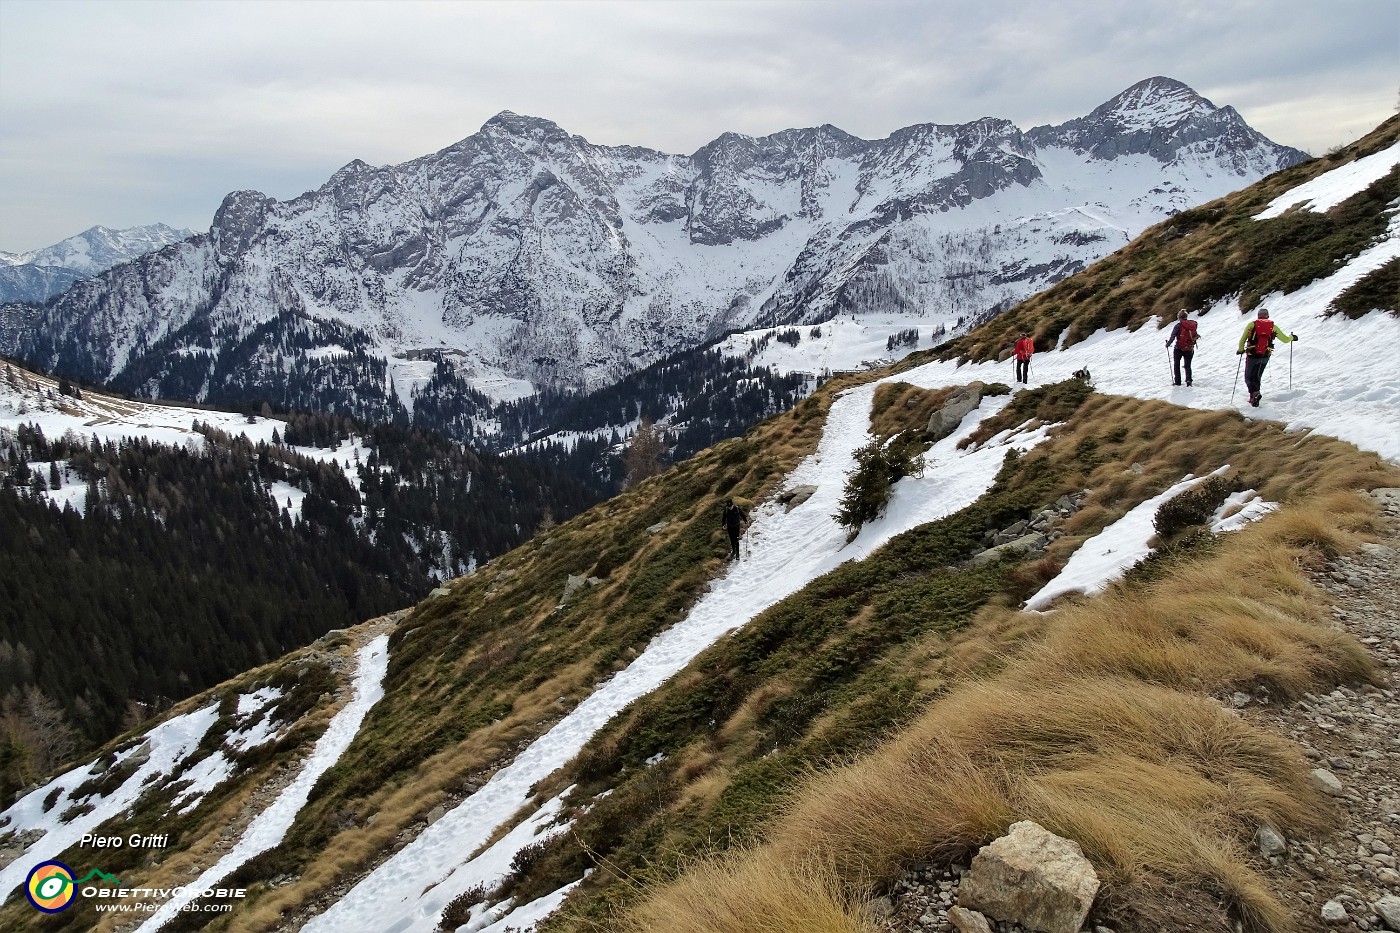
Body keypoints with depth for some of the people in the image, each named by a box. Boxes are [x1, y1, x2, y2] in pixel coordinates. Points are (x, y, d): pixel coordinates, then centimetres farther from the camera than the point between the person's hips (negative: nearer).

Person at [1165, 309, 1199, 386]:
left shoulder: (1178, 326, -13)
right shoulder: (1193, 325, 0)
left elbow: (1172, 337, -14)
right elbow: (1195, 336, 8)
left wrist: (1168, 344, 3)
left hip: (1179, 349, -4)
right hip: (1190, 349, 4)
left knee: (1176, 365, 15)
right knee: (1188, 366, 15)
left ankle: (1177, 381, 12)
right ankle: (1188, 380, -2)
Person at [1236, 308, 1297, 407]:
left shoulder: (1252, 324, 0)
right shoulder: (1273, 326, 6)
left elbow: (1243, 339, -3)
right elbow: (1285, 339, 12)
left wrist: (1240, 350, 15)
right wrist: (1292, 337, 35)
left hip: (1252, 355, -3)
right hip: (1265, 357, 3)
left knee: (1249, 377, 5)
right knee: (1257, 377, 20)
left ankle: (1255, 393, -22)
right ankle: (1253, 398, 19)